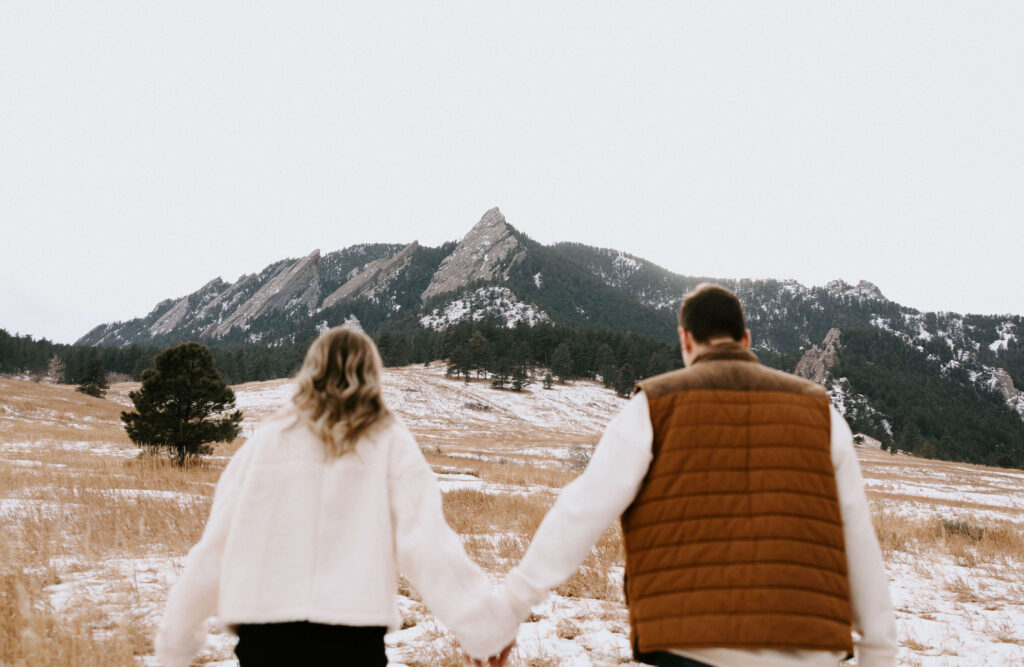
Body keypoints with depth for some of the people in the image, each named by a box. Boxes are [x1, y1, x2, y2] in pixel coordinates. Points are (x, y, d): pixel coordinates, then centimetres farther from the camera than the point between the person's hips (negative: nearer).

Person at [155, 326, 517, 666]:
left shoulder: (266, 440, 7)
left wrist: (176, 638, 18)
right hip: (351, 638, -2)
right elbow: (426, 543, -8)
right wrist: (486, 626, -3)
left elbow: (215, 547, 7)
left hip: (263, 636, 2)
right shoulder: (388, 441, 2)